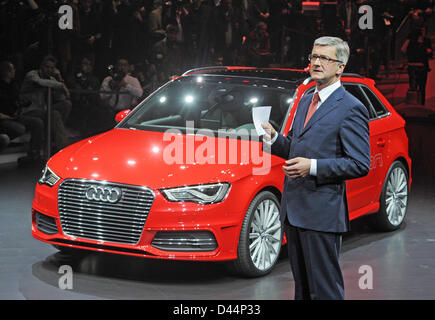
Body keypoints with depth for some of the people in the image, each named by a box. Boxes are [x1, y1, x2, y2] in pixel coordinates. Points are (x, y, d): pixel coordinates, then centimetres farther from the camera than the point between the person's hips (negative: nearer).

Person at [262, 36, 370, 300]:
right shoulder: (306, 102, 17)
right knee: (302, 285, 17)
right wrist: (274, 137, 4)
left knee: (325, 289, -3)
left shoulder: (351, 108, -10)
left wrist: (312, 167, -22)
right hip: (294, 209, 8)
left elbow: (360, 164, -15)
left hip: (322, 212, -8)